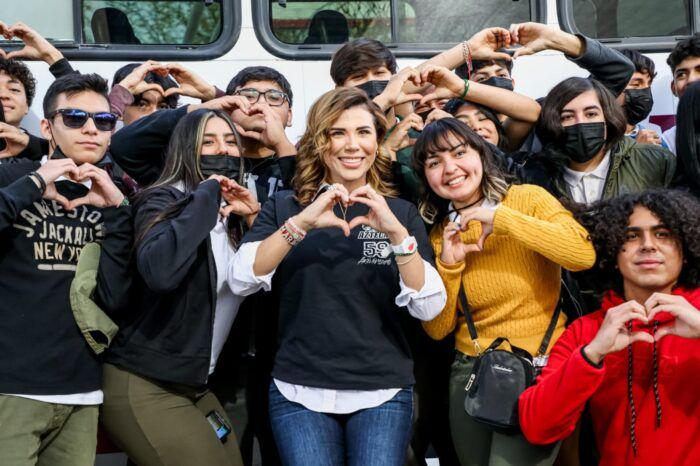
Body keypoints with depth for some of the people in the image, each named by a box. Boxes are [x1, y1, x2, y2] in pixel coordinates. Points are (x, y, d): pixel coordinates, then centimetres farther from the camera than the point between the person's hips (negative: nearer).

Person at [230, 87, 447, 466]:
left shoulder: (400, 212, 6)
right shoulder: (284, 206, 5)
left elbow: (428, 307, -5)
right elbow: (242, 280, -10)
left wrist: (397, 233, -19)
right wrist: (301, 223, -23)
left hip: (382, 393, 1)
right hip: (299, 392, 0)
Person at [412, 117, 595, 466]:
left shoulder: (528, 199, -4)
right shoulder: (439, 233, 7)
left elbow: (584, 255, -22)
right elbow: (437, 329, 4)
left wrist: (501, 218, -21)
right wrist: (448, 264, -11)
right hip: (470, 372, 4)